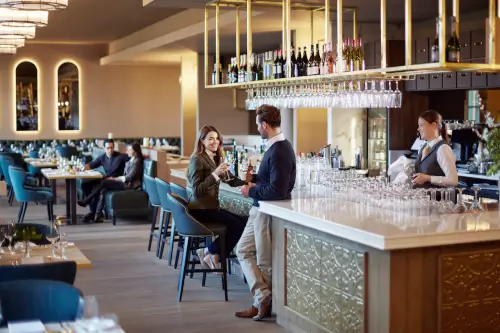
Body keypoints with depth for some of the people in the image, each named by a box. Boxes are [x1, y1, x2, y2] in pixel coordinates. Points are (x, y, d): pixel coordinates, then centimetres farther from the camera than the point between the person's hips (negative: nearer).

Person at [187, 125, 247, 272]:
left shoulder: (216, 158, 15)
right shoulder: (197, 159, -12)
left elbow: (232, 180, 9)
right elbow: (197, 191, -20)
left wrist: (246, 182, -10)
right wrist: (215, 174, -29)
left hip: (211, 207, 9)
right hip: (201, 209, -9)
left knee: (244, 221, -7)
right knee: (238, 225, -18)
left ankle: (212, 253, 1)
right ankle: (211, 252, -1)